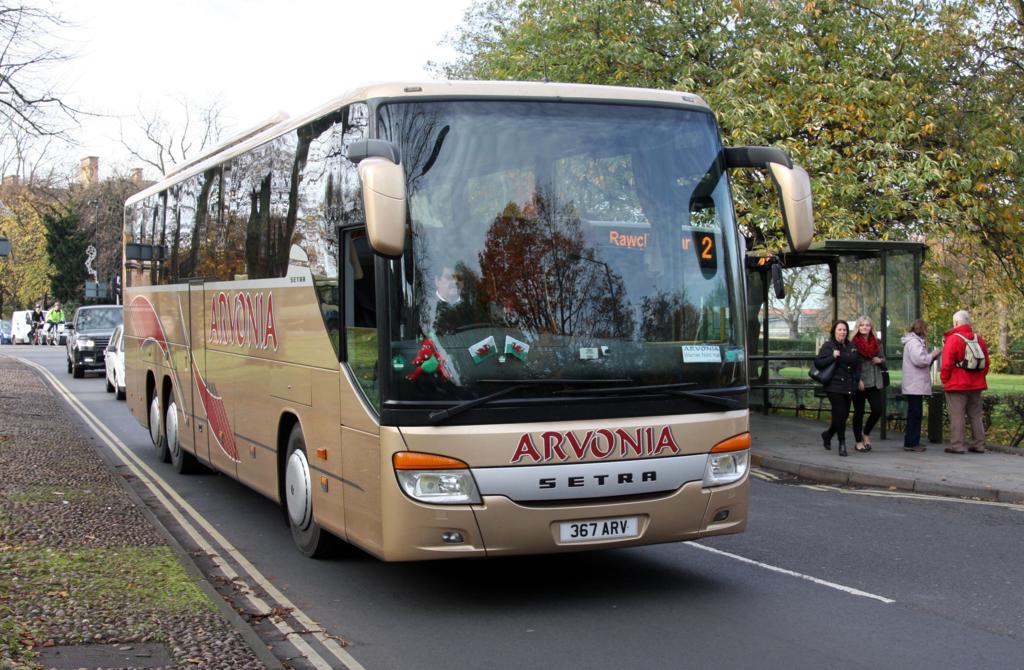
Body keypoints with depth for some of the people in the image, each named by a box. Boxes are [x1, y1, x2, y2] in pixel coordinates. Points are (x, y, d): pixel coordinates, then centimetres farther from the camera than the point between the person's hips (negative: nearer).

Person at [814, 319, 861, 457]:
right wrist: (832, 356, -21)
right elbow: (818, 363, -11)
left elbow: (858, 364, 21)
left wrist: (857, 379, 8)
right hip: (834, 386, -6)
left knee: (844, 415, 9)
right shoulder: (828, 345, -4)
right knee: (839, 414, -8)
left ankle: (827, 435, 33)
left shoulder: (851, 347, 13)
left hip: (849, 387, 6)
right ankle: (842, 443, 4)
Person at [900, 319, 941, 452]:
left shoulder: (916, 342, 21)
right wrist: (932, 355, -9)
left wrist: (932, 355, 9)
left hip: (916, 385, 11)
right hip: (915, 385, -11)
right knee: (914, 413, -9)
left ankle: (913, 442, 15)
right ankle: (910, 443, -8)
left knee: (915, 414, 12)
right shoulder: (913, 342, -12)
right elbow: (919, 360, -23)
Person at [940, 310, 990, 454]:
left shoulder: (953, 339, -12)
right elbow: (986, 362, 12)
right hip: (976, 385, 6)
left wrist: (944, 379, -2)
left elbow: (947, 364, -14)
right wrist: (980, 376, 18)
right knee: (975, 415, 12)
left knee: (957, 415, -4)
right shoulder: (979, 339, 8)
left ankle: (956, 445, -6)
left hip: (957, 385, -6)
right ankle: (979, 445, 14)